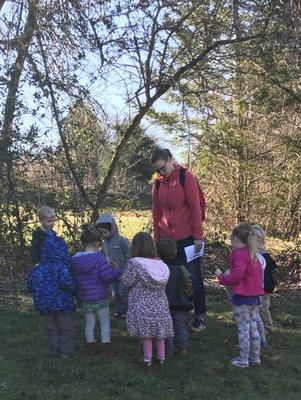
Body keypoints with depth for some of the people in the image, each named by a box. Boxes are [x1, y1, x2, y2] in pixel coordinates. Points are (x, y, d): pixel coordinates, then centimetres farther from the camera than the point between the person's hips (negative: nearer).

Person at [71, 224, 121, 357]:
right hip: (100, 297, -5)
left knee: (89, 323, 17)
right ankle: (106, 349, 12)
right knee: (105, 322, 9)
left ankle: (91, 348, 25)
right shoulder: (99, 258, -19)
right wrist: (116, 271, -1)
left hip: (84, 298, 5)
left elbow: (74, 278, 6)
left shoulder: (75, 259, -2)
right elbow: (107, 278, -19)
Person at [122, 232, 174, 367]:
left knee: (146, 334, 9)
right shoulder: (161, 264, -4)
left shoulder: (134, 263, -18)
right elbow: (163, 284, 6)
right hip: (160, 305, 4)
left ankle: (147, 358, 17)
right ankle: (161, 356, 28)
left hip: (142, 306, -4)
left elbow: (127, 282, -10)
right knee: (159, 331, 18)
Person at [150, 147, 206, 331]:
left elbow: (195, 208, -10)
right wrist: (157, 238, 12)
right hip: (167, 239, 5)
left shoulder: (186, 177, -8)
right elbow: (156, 212, 12)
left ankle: (200, 315, 16)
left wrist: (198, 236, -11)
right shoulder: (158, 182, 6)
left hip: (187, 238, -5)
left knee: (194, 277, 4)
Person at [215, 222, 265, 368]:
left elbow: (237, 276, -24)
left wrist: (221, 277, -7)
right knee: (253, 328, 16)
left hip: (242, 297, -8)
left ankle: (243, 360, 7)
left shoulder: (239, 254, -15)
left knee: (243, 330, 0)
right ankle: (255, 358, 25)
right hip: (255, 297, 8)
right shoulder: (253, 255, 12)